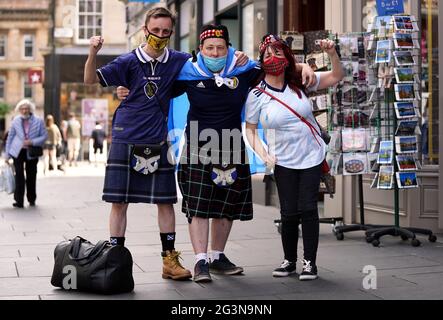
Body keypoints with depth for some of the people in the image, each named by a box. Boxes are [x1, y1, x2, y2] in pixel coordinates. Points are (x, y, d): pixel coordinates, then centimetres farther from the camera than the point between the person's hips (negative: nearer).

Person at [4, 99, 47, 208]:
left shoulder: (38, 121, -2)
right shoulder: (16, 121, 2)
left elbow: (44, 136, -2)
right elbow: (10, 137, 8)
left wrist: (32, 142, -17)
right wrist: (7, 154, 6)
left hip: (32, 153, 0)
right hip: (18, 152, 0)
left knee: (31, 176, 11)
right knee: (19, 176, -6)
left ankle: (32, 200, 25)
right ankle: (19, 201, -3)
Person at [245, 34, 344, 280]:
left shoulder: (300, 82, -1)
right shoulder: (257, 94, -5)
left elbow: (336, 77, 3)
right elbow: (250, 129, 2)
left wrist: (332, 53, -14)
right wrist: (263, 155, -11)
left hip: (312, 157, 1)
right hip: (284, 161, -1)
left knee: (308, 209, -1)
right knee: (289, 212, 2)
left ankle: (310, 262, 9)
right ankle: (289, 260, 21)